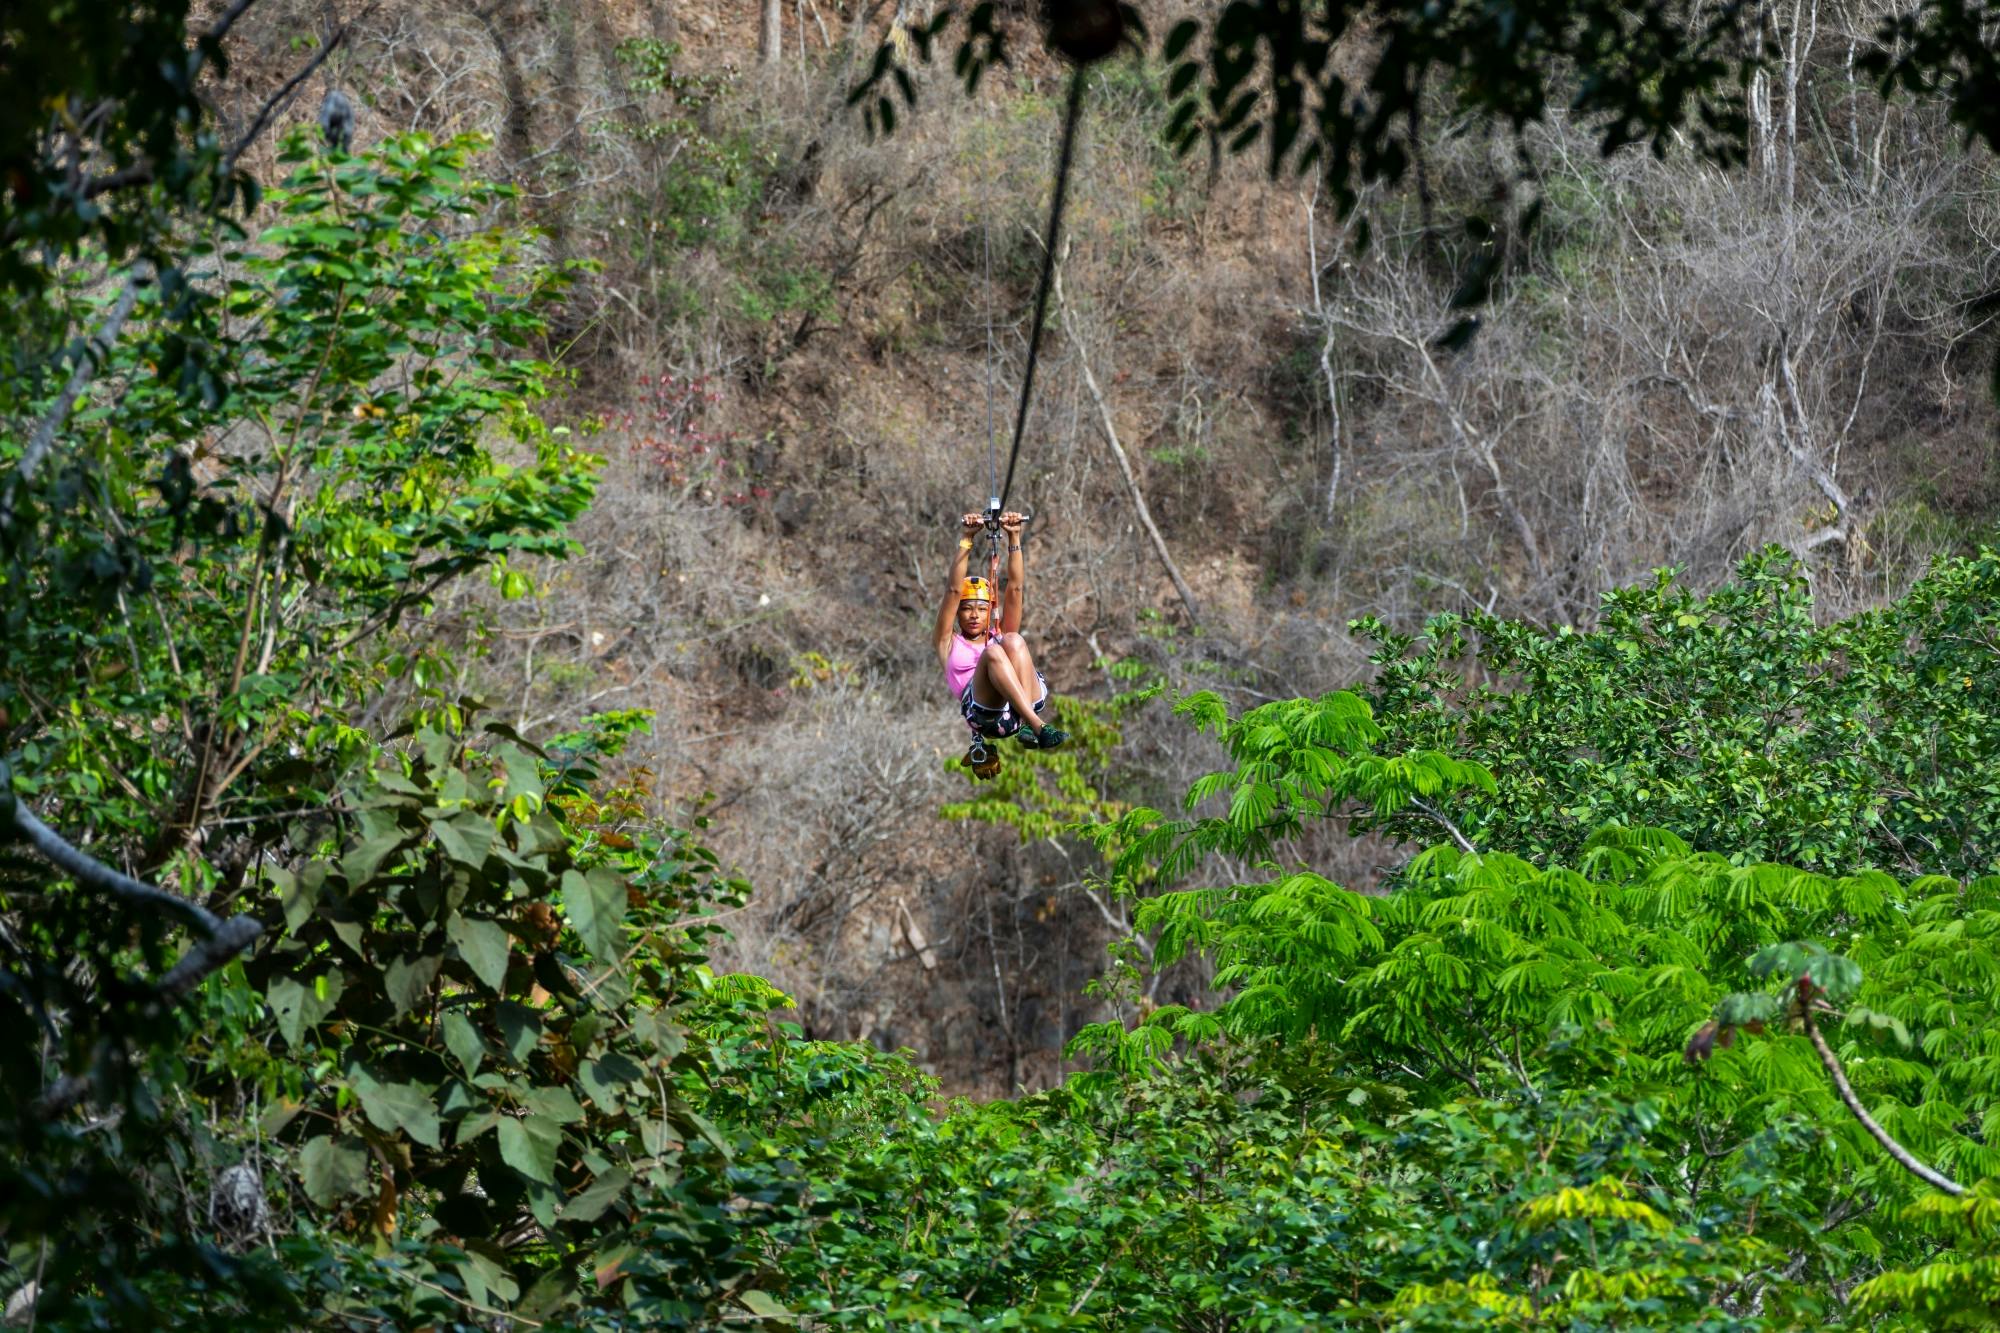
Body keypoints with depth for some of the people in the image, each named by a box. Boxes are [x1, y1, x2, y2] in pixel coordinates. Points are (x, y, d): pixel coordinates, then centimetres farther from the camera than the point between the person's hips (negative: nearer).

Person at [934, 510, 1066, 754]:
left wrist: (1014, 537, 14)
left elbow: (1015, 587, 23)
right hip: (984, 714, -3)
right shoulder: (950, 643, 25)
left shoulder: (999, 635, 32)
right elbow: (954, 590, 14)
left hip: (1028, 705, 3)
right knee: (993, 652, -26)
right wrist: (966, 540, 9)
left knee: (1012, 641, -18)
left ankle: (1029, 726, -38)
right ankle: (1038, 727, -45)